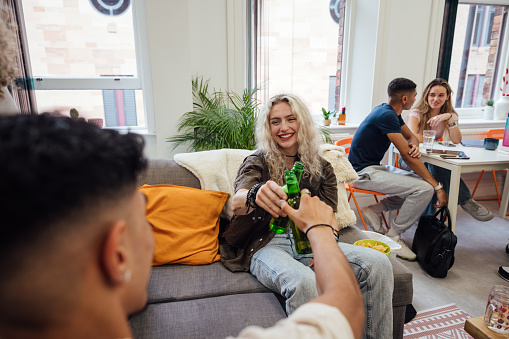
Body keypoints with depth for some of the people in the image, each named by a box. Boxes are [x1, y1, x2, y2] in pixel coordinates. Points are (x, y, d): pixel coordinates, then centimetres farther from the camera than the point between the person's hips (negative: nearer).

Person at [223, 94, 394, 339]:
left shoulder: (321, 167, 17)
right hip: (268, 245, -3)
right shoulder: (257, 163, 5)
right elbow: (236, 203, -16)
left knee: (378, 264, -21)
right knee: (304, 283, -37)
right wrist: (255, 195, -43)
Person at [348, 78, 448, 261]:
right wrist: (437, 186, -16)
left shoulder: (392, 113, 11)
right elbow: (407, 156, -21)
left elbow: (411, 137, 20)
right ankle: (393, 237, -4)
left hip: (375, 167, 10)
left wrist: (415, 147, -7)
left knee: (419, 182, 7)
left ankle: (375, 210, 7)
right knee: (425, 189, -19)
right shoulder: (386, 115, -20)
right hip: (364, 173, -10)